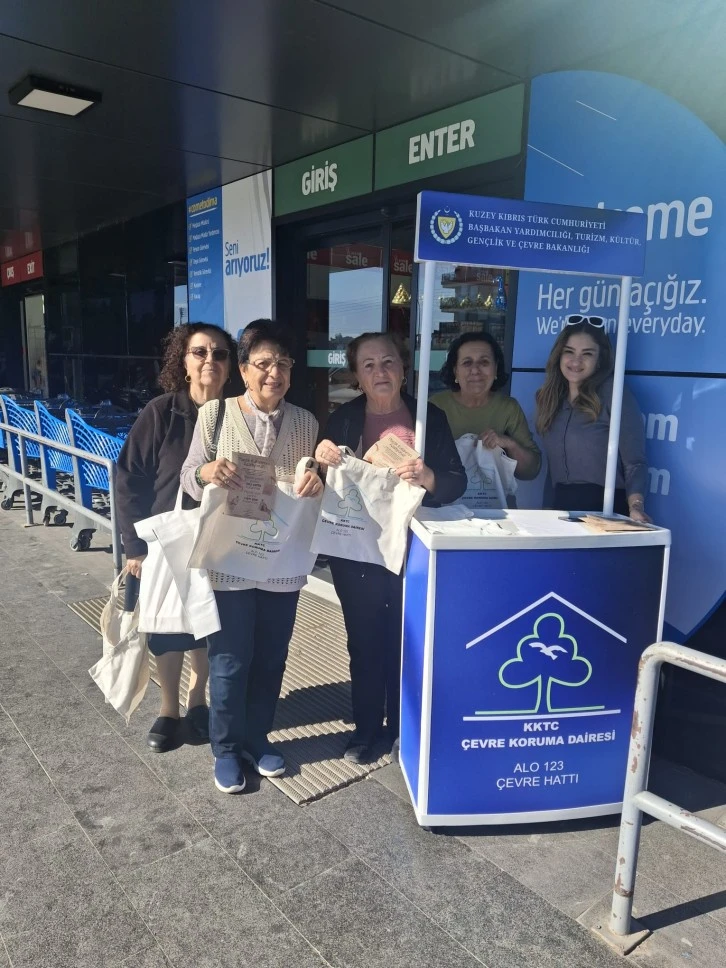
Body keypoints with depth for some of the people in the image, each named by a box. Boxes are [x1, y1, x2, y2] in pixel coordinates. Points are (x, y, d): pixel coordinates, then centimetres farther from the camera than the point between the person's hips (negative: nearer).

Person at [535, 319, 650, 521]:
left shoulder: (614, 394, -7)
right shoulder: (550, 398, 9)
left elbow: (635, 462, -12)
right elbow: (555, 462, 11)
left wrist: (635, 507, -26)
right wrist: (548, 510, 5)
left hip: (606, 508, -4)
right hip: (561, 508, 4)